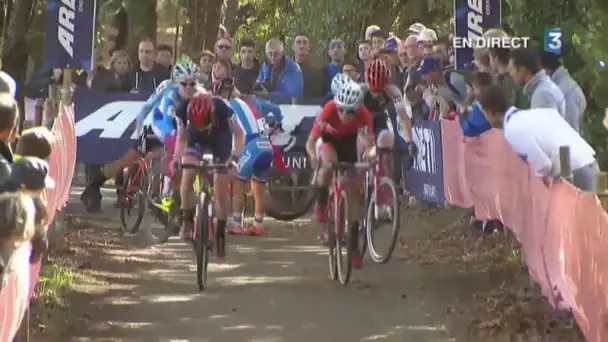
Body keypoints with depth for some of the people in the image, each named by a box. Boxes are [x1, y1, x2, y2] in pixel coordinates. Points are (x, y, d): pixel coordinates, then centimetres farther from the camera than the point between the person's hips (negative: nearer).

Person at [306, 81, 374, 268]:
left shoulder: (364, 115, -35)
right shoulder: (329, 110, -38)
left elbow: (369, 143, -35)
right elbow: (310, 141, -38)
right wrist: (313, 156, -59)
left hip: (349, 141, 1)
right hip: (329, 138, -1)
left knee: (353, 192, -4)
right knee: (329, 165, -37)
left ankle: (354, 245, 3)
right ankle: (321, 204, -10)